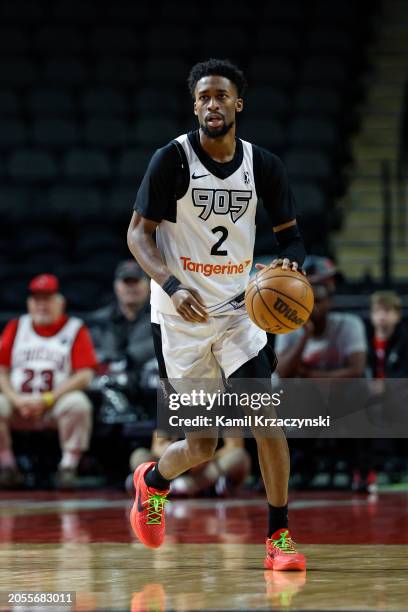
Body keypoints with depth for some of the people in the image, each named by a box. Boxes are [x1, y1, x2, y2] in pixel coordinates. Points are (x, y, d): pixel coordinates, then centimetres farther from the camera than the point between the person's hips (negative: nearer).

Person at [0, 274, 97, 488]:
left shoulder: (75, 329, 4)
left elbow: (84, 376, -7)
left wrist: (47, 400, -15)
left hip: (56, 406, -2)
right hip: (19, 404, 2)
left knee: (78, 403, -33)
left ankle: (68, 467, -21)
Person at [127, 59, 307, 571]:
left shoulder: (263, 165, 0)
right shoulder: (172, 159, -10)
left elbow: (289, 235, 9)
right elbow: (137, 234, -9)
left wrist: (289, 263, -15)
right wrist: (172, 286, -26)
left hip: (237, 311, 3)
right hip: (180, 317, -3)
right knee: (201, 446, 1)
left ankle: (278, 536, -2)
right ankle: (152, 481, 36)